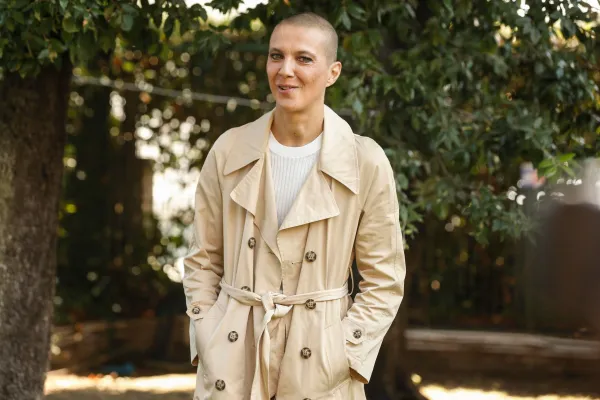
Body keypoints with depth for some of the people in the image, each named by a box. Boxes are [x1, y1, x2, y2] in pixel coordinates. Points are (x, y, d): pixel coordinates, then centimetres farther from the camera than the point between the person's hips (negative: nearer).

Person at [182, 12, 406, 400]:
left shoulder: (366, 164, -5)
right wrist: (206, 346, -2)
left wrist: (337, 361, -10)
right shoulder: (229, 151, 1)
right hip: (230, 365, 2)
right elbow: (203, 262, 8)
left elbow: (384, 281, -1)